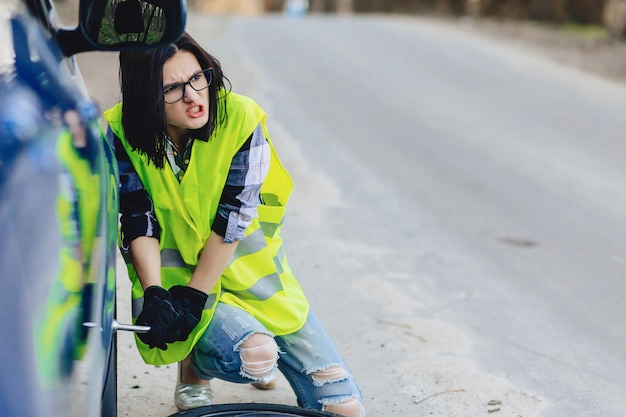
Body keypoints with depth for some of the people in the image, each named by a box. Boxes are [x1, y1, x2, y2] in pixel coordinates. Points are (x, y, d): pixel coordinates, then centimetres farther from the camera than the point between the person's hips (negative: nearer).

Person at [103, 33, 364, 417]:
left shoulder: (240, 119, -17)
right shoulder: (121, 133, -13)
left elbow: (232, 220, -18)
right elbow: (138, 221, -14)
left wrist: (193, 296, -20)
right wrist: (154, 296, -26)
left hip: (247, 274, 2)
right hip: (176, 277, -1)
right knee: (253, 356, -33)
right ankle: (196, 365, 5)